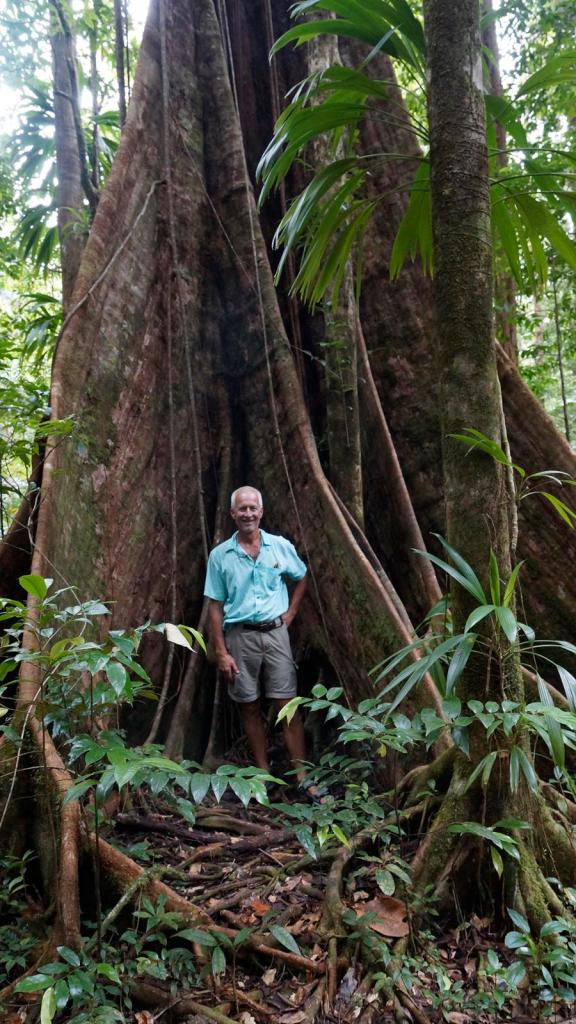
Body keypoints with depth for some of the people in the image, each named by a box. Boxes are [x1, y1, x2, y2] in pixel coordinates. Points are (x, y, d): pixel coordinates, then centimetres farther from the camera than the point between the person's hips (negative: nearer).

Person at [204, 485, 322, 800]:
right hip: (240, 636, 0)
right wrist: (221, 652, -6)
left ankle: (302, 775, 8)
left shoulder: (281, 547, 0)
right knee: (249, 707, 8)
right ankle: (264, 773, 22)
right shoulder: (220, 555, -2)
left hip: (275, 633, 0)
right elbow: (215, 607, -1)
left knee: (287, 705, 0)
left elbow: (300, 579, 18)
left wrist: (289, 614, 6)